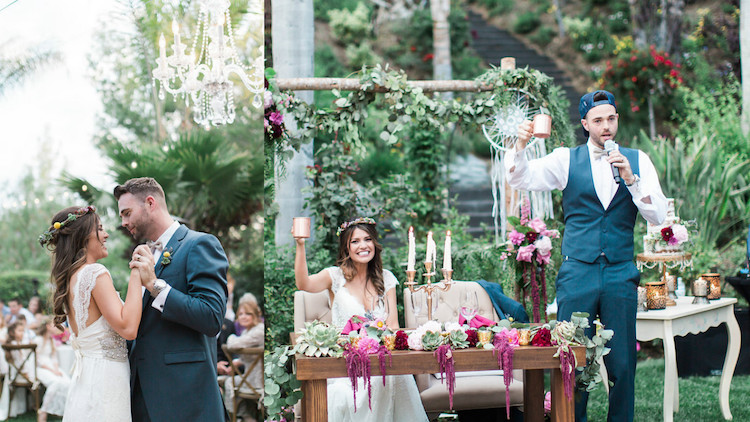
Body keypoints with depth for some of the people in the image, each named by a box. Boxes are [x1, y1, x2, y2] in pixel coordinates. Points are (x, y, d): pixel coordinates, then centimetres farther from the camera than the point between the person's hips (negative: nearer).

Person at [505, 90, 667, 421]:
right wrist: (521, 145, -26)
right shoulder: (566, 160, 5)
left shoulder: (637, 160, 7)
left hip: (621, 274, 1)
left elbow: (658, 217, -1)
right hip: (577, 273, -1)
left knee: (622, 362, 4)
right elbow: (520, 179, -8)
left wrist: (631, 179, -14)